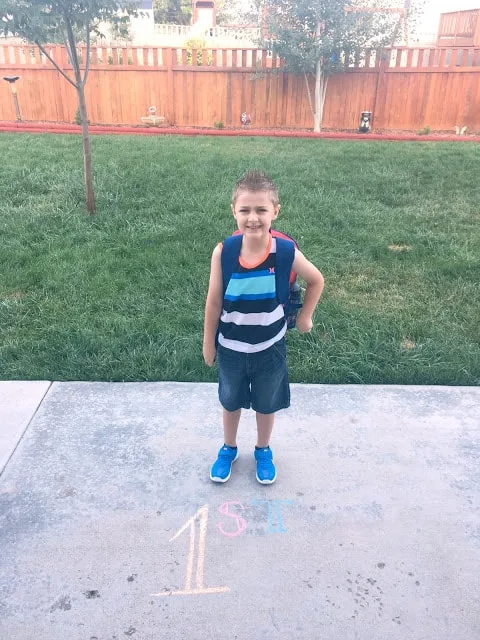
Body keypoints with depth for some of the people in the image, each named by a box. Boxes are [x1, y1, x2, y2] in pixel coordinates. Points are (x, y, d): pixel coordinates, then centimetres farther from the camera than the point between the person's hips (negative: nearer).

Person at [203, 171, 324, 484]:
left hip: (270, 347, 0)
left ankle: (263, 451, 49)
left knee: (266, 403, 21)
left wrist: (305, 316, 3)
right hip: (230, 347, 1)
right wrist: (208, 343, -1)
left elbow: (316, 281, -2)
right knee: (231, 401, 23)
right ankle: (229, 449, 50)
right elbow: (214, 301, -9)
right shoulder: (223, 252, -21)